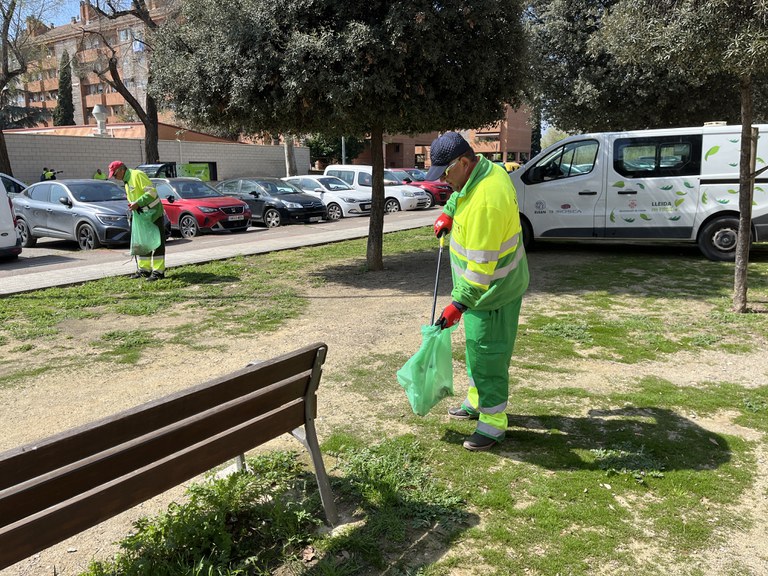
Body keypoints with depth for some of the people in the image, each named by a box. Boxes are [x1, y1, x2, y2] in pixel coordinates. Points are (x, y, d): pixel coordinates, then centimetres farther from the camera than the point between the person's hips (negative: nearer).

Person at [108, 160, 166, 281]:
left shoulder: (137, 175, -14)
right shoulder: (126, 181, 15)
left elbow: (151, 192, -22)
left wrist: (138, 203, -24)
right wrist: (132, 205, 6)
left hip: (154, 214, -10)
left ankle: (158, 271, -5)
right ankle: (144, 269, 20)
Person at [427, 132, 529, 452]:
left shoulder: (485, 202, -33)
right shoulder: (486, 168, -2)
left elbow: (481, 265, -32)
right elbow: (460, 193, 25)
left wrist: (458, 304, -29)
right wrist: (448, 213, 11)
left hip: (491, 292, -10)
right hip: (482, 285, 10)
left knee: (487, 354, 0)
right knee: (476, 347, 22)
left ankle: (493, 424, 15)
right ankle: (476, 402, 40)